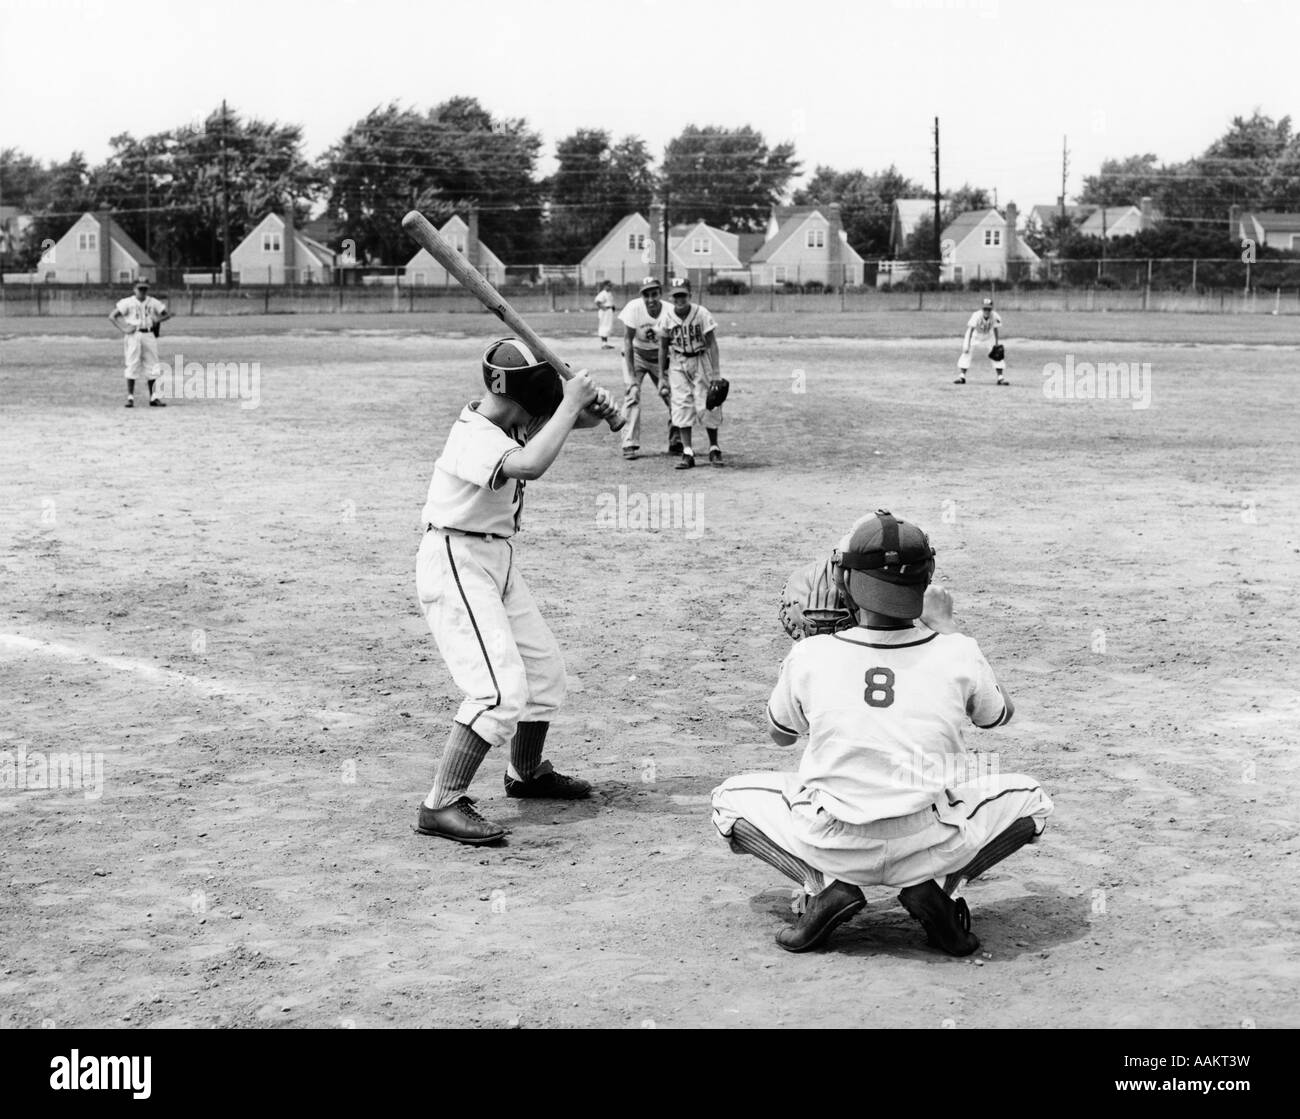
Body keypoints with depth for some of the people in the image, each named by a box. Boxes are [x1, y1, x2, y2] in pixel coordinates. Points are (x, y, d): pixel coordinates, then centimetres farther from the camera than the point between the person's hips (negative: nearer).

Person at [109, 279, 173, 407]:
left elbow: (168, 314, 16)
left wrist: (158, 320, -2)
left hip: (150, 335, 3)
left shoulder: (153, 303, 8)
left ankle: (153, 398, 10)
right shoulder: (128, 302, -1)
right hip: (134, 335, -3)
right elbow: (112, 317, -2)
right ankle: (130, 397, -1)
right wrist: (123, 329, -12)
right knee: (132, 367, -5)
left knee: (152, 367, 4)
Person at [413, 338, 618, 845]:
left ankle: (527, 774, 42)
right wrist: (569, 405, -33)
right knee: (502, 689, -20)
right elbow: (529, 465, -44)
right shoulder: (475, 436, -26)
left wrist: (592, 410, -12)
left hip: (498, 560, 10)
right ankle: (441, 805, -17)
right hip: (456, 562, -10)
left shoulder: (514, 420, 1)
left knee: (544, 670, 20)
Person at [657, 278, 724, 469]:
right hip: (678, 363, 2)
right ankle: (687, 453, 0)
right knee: (681, 406, -4)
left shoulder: (701, 313, -15)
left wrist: (715, 373, -19)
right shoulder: (666, 316, -7)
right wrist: (661, 376, 4)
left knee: (707, 405, -2)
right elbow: (663, 347, 3)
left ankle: (714, 449, 16)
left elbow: (712, 344, -13)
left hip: (701, 360, -2)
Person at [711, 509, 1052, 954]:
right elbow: (998, 714, 21)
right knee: (1029, 797, 25)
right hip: (928, 848, 0)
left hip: (833, 848, 0)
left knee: (731, 798, 25)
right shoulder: (956, 654, -3)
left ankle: (824, 884, 3)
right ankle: (936, 885, 5)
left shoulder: (811, 655, -4)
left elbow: (781, 733, 18)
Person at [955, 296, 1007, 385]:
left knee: (997, 354, -5)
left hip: (988, 337, 3)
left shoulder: (995, 317, -25)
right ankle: (961, 376, -10)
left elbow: (995, 330, -11)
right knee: (966, 352, -18)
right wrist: (967, 345, -44)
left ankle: (1000, 377, 6)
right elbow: (970, 330, -37)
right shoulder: (976, 315, -34)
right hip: (975, 335, -3)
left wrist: (996, 344, -10)